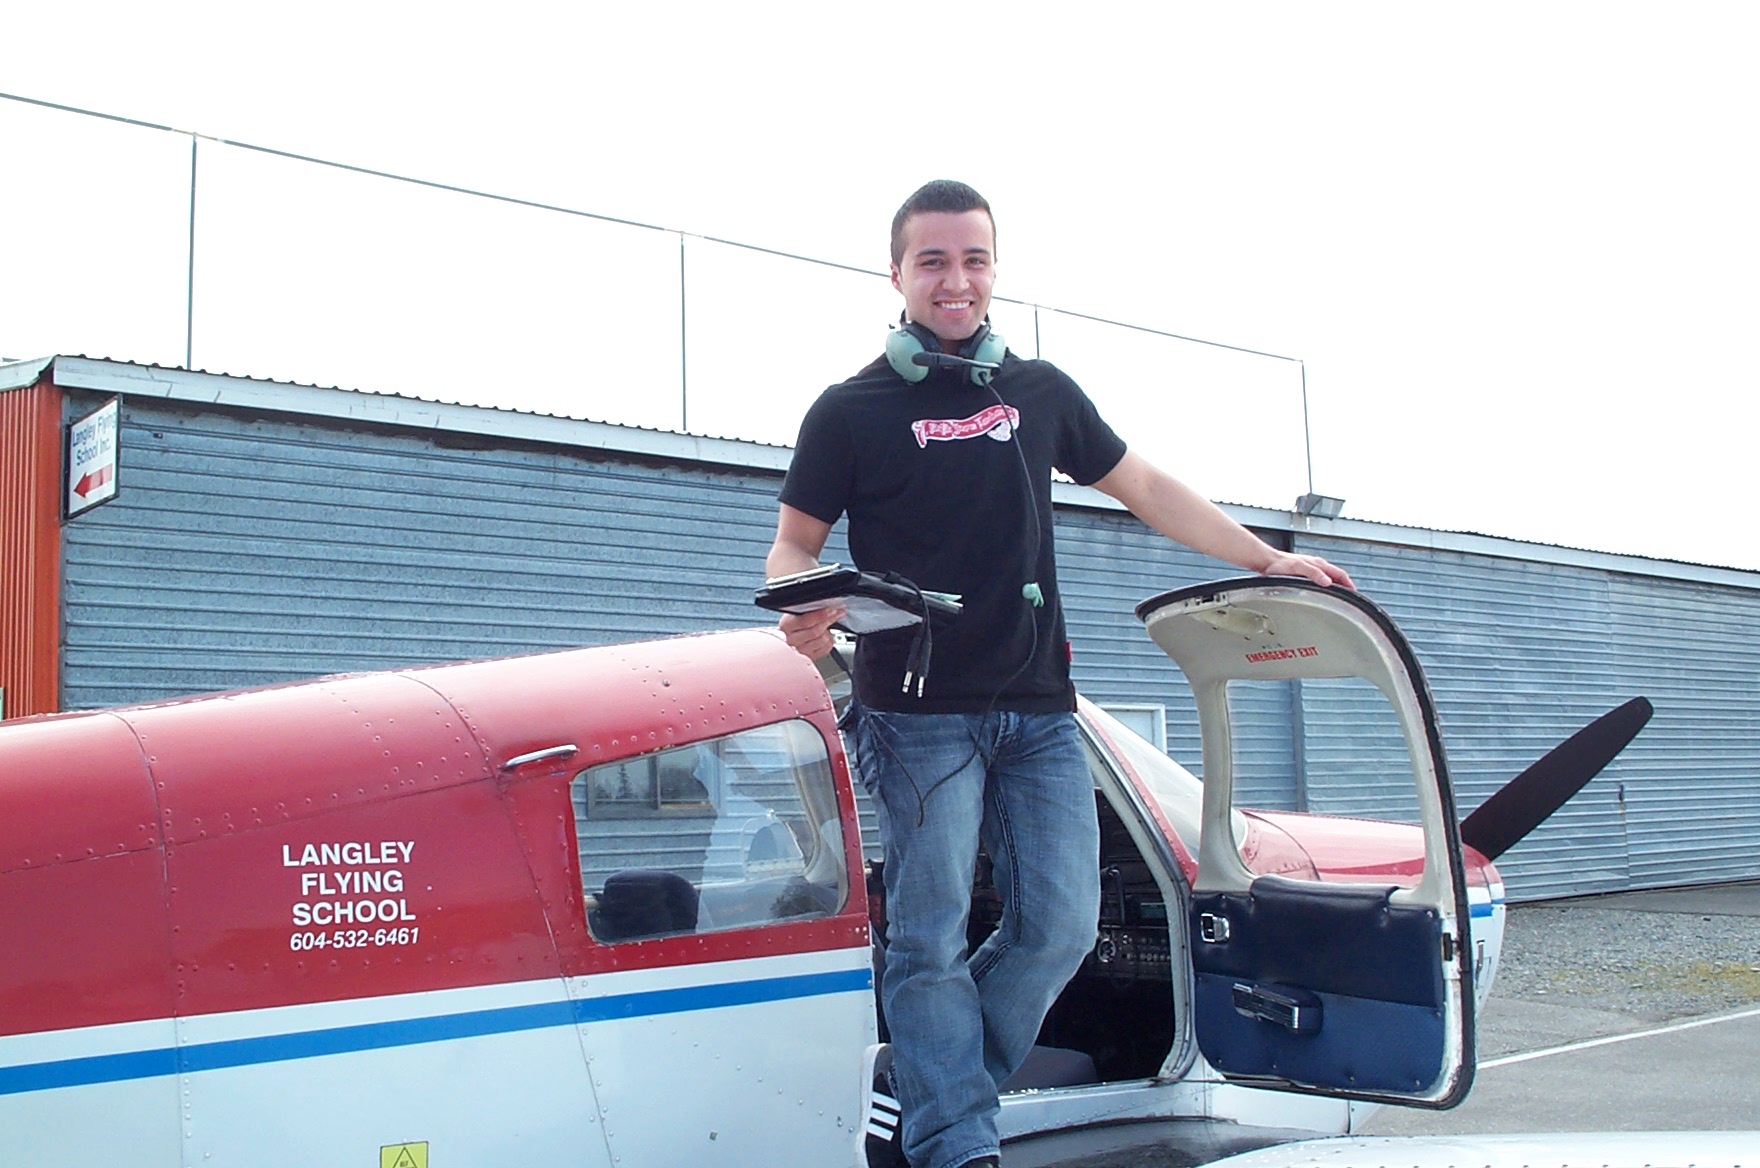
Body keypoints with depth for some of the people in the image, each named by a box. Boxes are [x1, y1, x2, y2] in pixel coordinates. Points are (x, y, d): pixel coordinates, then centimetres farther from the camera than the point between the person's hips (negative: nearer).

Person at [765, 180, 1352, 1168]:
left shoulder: (1042, 393, 13)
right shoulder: (852, 410, 2)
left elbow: (1148, 489, 21)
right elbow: (795, 542, 4)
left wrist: (1269, 561, 19)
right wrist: (804, 607, -19)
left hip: (1039, 713, 4)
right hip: (918, 715, -4)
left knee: (1062, 928, 2)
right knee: (932, 940, -6)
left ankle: (930, 1083, 20)